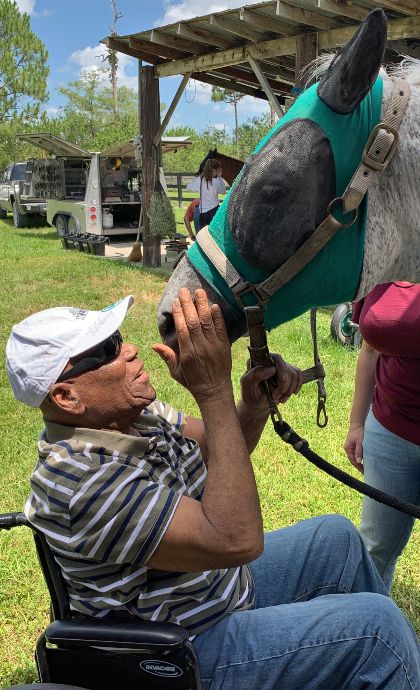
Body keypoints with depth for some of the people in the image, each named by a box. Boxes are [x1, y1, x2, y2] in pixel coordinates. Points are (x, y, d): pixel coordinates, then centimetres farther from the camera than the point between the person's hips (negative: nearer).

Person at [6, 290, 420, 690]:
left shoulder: (129, 414, -6)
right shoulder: (82, 481, -34)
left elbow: (220, 451, 7)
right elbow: (236, 541, -37)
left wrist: (255, 401, -15)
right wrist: (214, 392, -38)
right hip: (191, 651, -9)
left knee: (336, 536, 17)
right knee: (373, 624, -16)